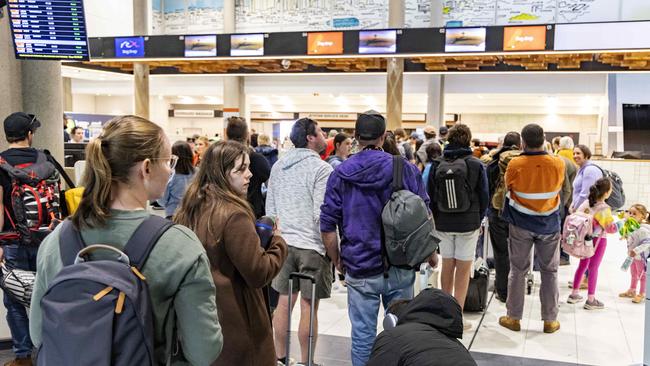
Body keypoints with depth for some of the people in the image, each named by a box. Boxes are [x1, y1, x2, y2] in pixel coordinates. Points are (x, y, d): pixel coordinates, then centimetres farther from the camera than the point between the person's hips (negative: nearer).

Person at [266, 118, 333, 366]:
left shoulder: (278, 166, 9)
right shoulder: (321, 169, -11)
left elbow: (269, 208, 14)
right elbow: (321, 214, -15)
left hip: (283, 243, 6)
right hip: (312, 246, -6)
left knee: (284, 302, 13)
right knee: (309, 307, 3)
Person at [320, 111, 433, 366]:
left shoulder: (340, 174, -3)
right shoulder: (406, 169, -4)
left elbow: (327, 227, -3)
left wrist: (337, 261, 11)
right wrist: (431, 254, 12)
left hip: (360, 270, 0)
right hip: (400, 268, 1)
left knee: (363, 335, 9)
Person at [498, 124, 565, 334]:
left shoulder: (515, 165, -17)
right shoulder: (558, 164, -13)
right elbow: (558, 187, 4)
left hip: (521, 225, -1)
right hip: (549, 226, 1)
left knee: (518, 270, 10)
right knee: (549, 272, 13)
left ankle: (513, 318, 17)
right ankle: (550, 320, 19)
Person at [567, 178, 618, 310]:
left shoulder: (587, 202, -3)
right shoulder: (604, 209, -19)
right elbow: (611, 228, -16)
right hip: (598, 240, -6)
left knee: (582, 265, 17)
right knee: (593, 268, 2)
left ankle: (574, 294, 26)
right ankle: (591, 300, 11)